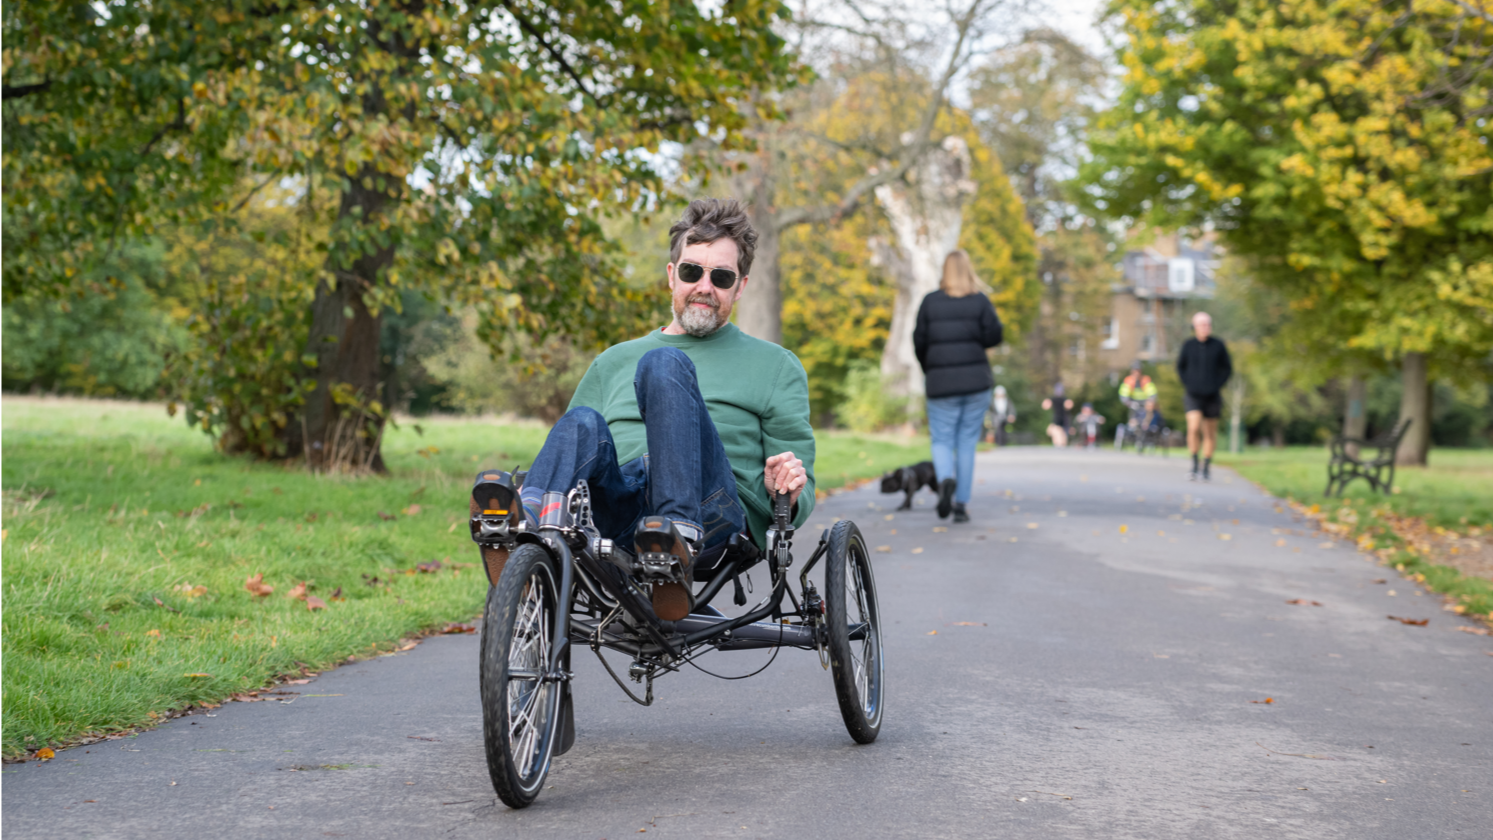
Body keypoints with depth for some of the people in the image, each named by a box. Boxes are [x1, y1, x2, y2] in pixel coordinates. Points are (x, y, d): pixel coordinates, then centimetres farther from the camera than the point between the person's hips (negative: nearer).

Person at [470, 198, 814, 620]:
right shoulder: (615, 362, 32)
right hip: (619, 506, 3)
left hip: (715, 514, -3)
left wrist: (788, 493, -8)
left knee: (665, 364, -25)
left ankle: (680, 542, -44)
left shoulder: (775, 366, 23)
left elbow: (796, 504, 18)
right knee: (584, 426, -30)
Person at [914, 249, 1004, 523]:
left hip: (941, 382, -1)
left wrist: (929, 371, 17)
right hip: (976, 379, 1)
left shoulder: (930, 302, 0)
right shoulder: (980, 301, -1)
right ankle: (961, 504, 6)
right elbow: (993, 336, -9)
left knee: (942, 440, 7)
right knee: (967, 442, 8)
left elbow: (919, 341, 1)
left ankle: (946, 479, -23)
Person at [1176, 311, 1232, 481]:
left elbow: (1227, 369, 8)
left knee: (1210, 433, 7)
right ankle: (1194, 465, -4)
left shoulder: (1218, 346, -2)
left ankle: (1206, 468, 18)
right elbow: (1180, 366, 12)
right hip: (1193, 395, -1)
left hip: (1212, 396, 1)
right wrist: (1187, 384, 2)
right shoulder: (1188, 345, -2)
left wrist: (1218, 385, -2)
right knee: (1194, 428, -18)